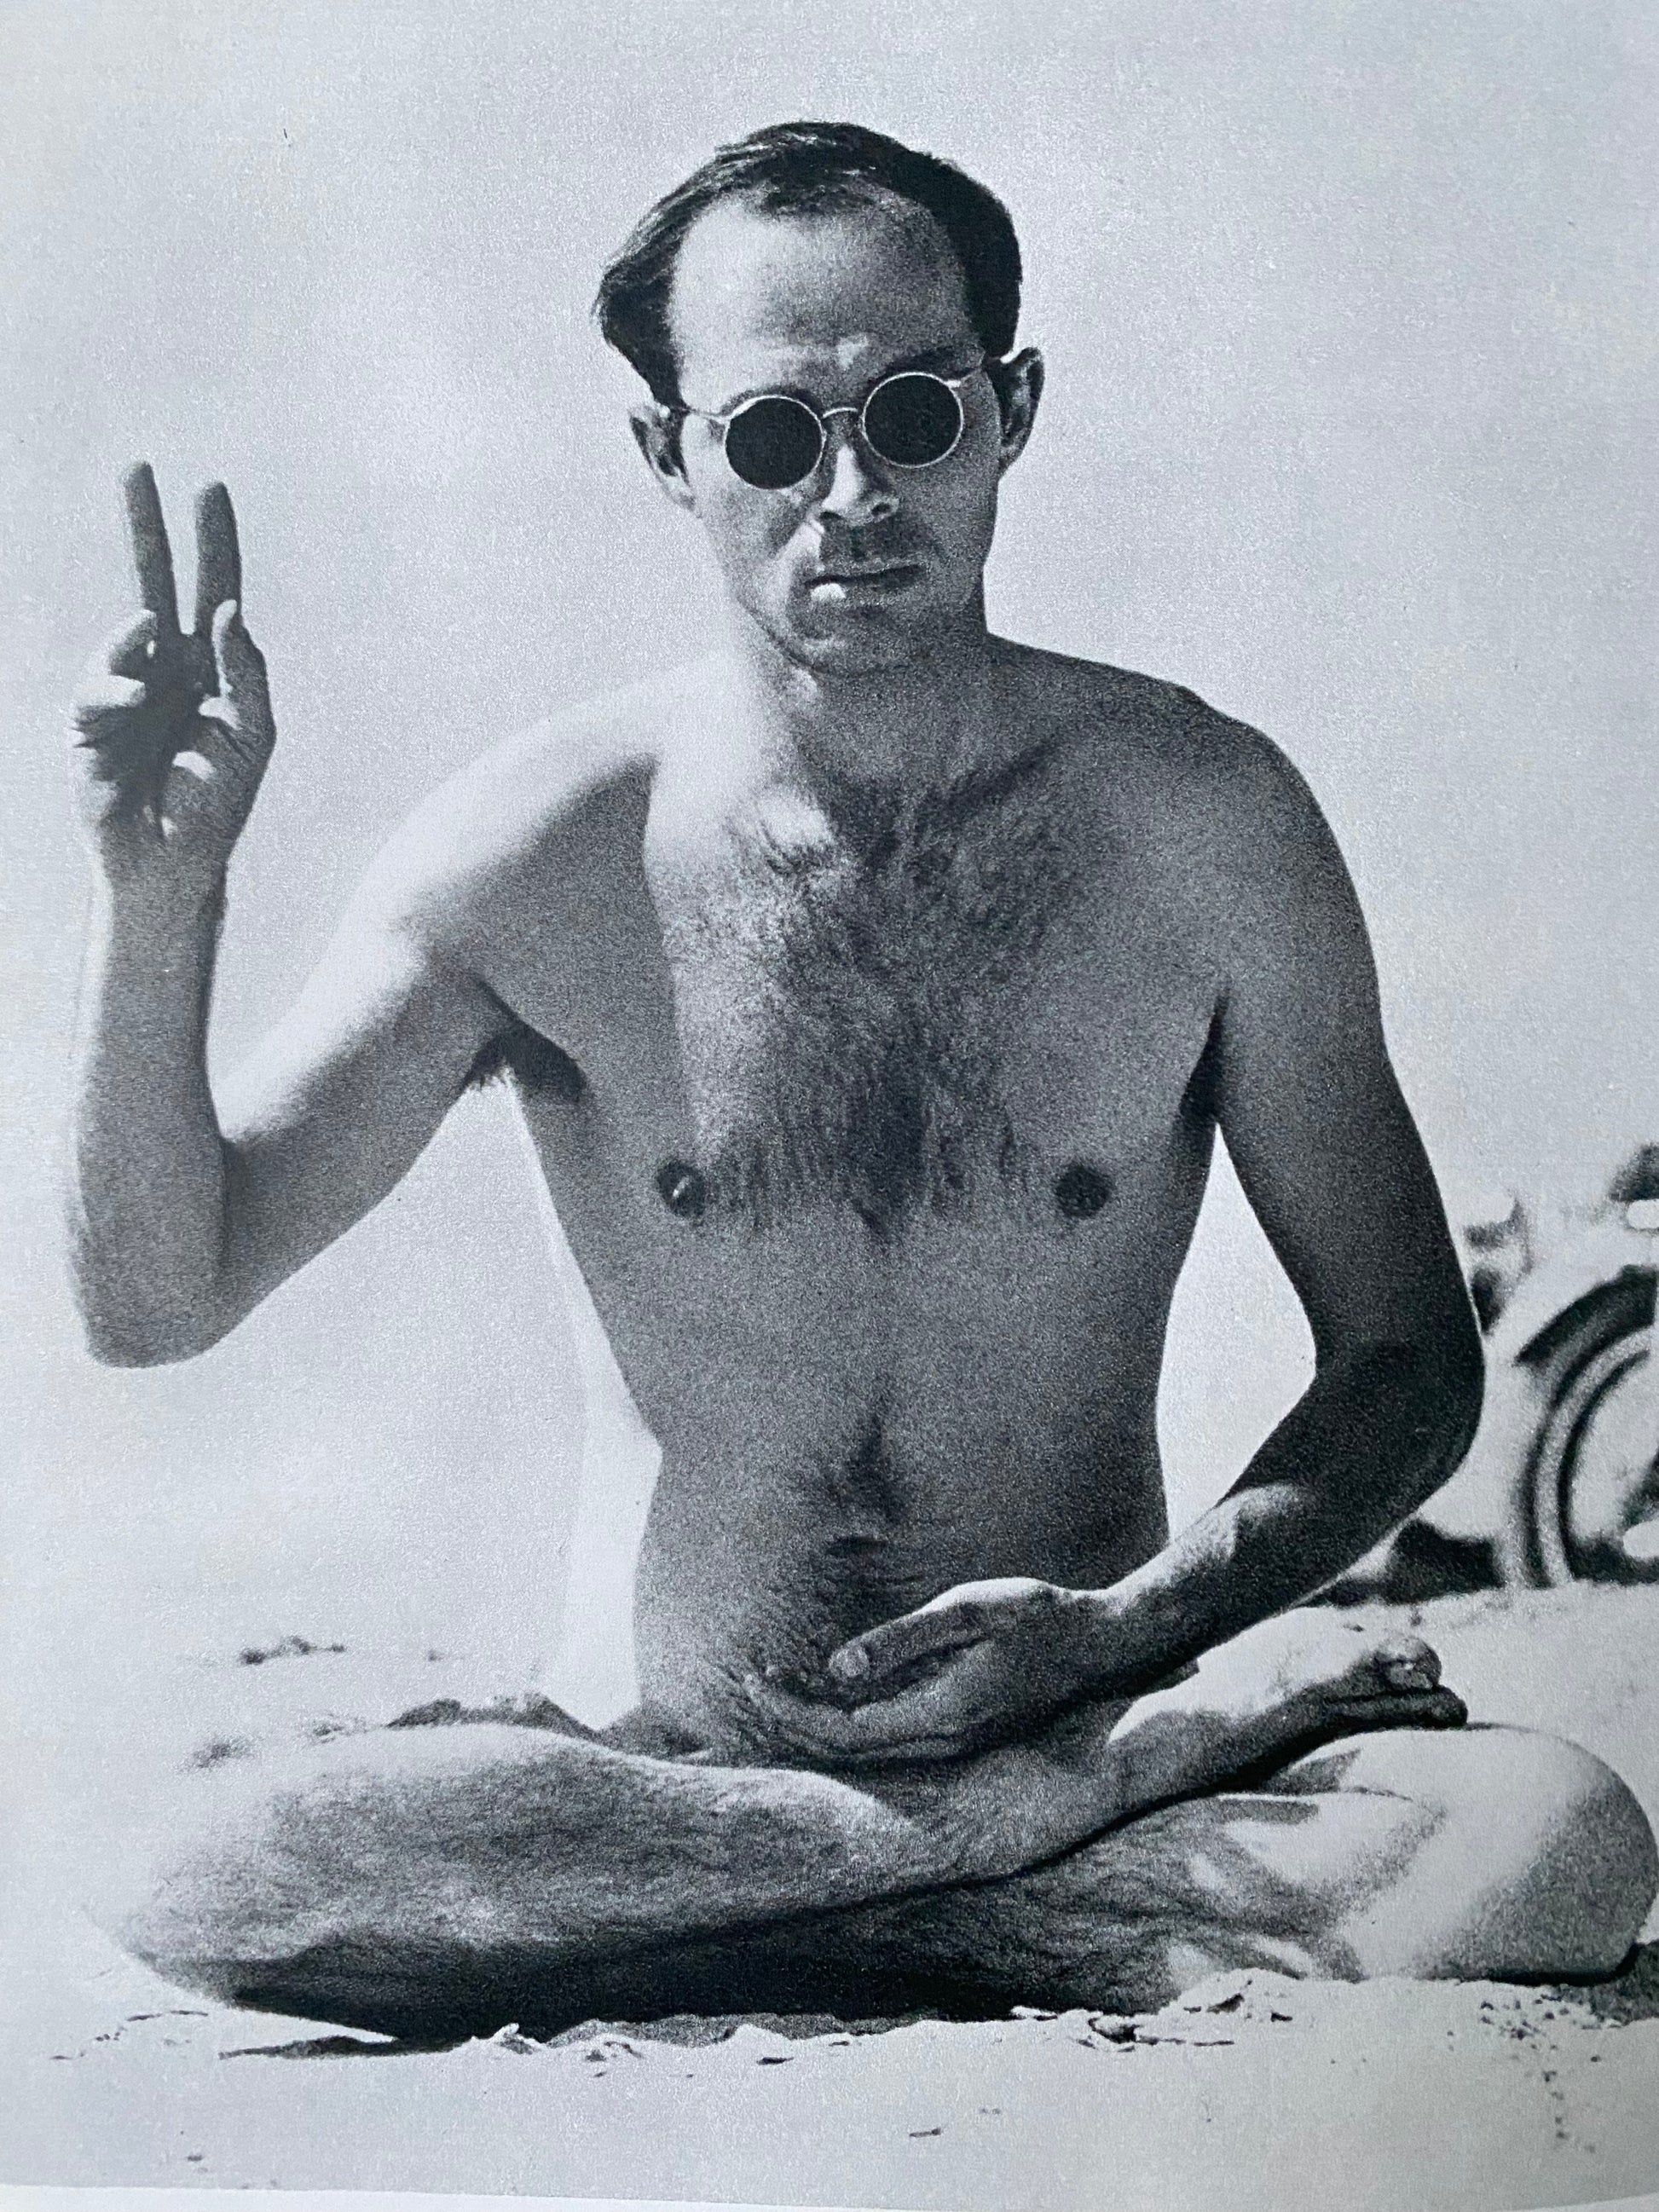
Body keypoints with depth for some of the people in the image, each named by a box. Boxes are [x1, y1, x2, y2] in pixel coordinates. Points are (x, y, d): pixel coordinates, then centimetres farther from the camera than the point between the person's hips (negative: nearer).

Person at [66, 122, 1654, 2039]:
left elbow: (1409, 1360, 3)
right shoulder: (542, 850, -4)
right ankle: (1152, 1780, -20)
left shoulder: (1198, 818, -3)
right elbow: (153, 1303, -4)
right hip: (688, 1754, 1)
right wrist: (158, 909, -19)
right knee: (197, 1878, -28)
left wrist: (1134, 1625, -13)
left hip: (1105, 1708, 0)